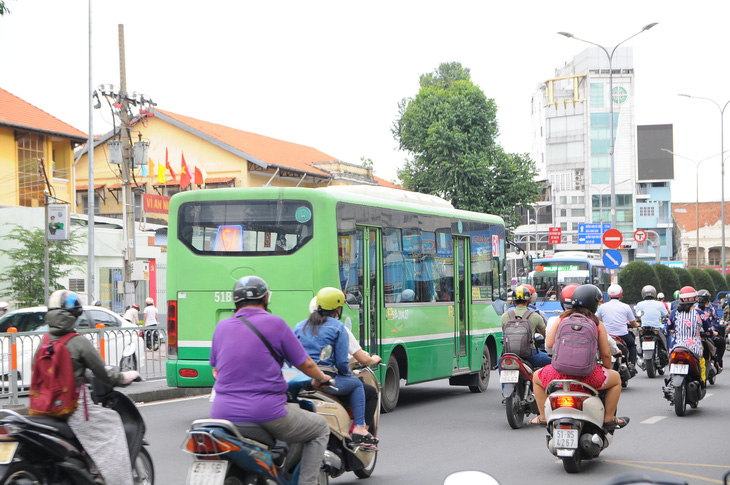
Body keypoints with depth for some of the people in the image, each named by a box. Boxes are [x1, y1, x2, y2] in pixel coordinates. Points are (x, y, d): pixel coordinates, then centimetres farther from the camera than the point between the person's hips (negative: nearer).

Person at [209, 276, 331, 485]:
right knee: (320, 428, 17)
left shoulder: (222, 327, 8)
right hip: (265, 415, -5)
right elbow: (305, 364, 1)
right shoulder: (275, 324, -5)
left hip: (223, 412, 5)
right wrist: (321, 378, 23)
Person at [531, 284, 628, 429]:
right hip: (588, 374, -1)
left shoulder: (562, 318, 5)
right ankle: (609, 418, 27)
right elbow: (605, 353, 3)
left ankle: (543, 417, 29)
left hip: (560, 372, 1)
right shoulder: (597, 323, 2)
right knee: (616, 378, 28)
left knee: (537, 377, 34)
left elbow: (549, 344, 2)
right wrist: (607, 370, 23)